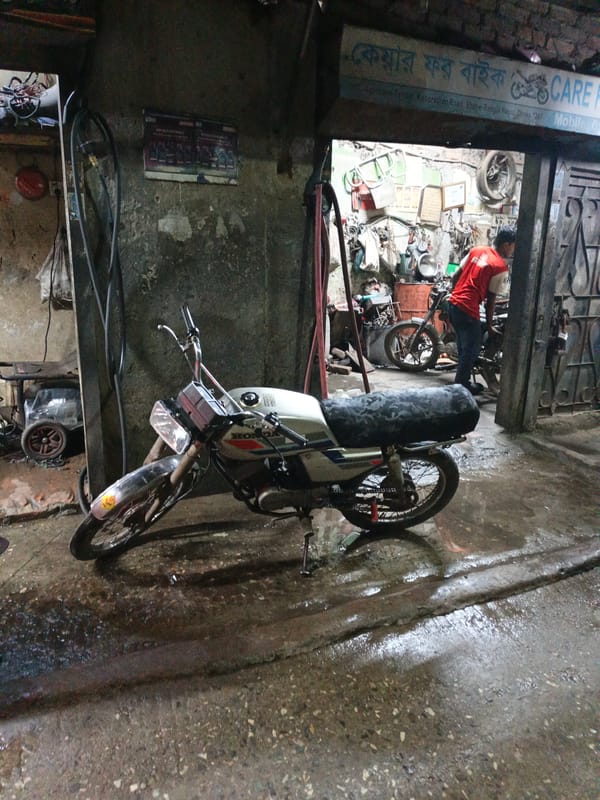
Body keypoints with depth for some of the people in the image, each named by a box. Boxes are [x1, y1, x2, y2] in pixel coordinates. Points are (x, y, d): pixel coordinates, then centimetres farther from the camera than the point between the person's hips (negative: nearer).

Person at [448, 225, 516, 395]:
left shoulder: (476, 250, 10)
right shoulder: (501, 267, -8)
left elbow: (455, 276, 12)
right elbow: (491, 299, -4)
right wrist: (489, 325, 5)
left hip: (453, 303, 8)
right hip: (468, 309, -8)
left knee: (464, 346, 20)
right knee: (472, 348, 6)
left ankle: (461, 381, 30)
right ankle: (461, 385, 15)